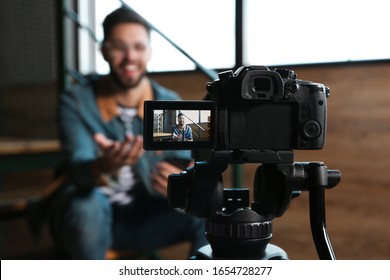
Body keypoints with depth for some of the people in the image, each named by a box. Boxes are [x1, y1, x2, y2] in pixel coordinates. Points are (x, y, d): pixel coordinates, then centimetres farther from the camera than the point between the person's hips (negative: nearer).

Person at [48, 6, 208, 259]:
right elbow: (77, 166, -25)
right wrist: (103, 168, -51)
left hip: (144, 218, 2)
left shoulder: (169, 105, -5)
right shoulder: (75, 102, -12)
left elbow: (184, 161, -12)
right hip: (88, 218, -2)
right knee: (85, 205, -36)